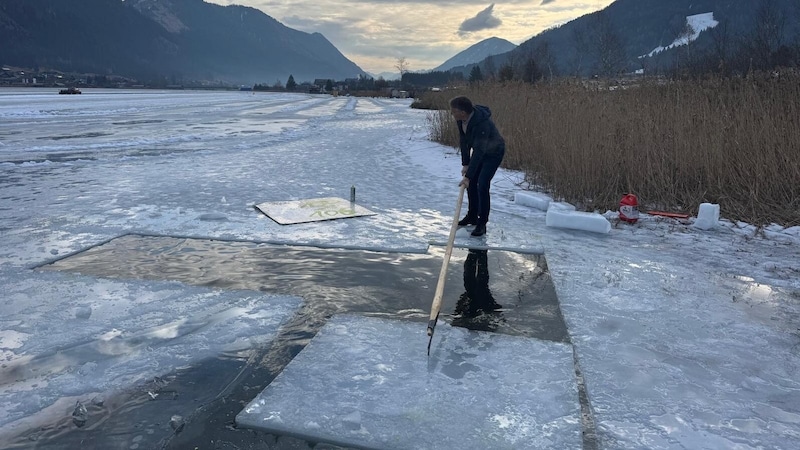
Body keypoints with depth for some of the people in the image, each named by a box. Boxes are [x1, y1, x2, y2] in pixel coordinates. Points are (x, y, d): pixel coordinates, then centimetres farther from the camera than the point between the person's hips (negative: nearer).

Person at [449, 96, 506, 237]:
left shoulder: (481, 123, -40)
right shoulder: (461, 119, -16)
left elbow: (479, 151, -41)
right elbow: (463, 141, -5)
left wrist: (468, 176, -43)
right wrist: (465, 164, -7)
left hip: (494, 153, -8)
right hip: (480, 150, 8)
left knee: (482, 185, -16)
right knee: (471, 183, 9)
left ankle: (482, 223, -7)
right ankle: (472, 216, 26)